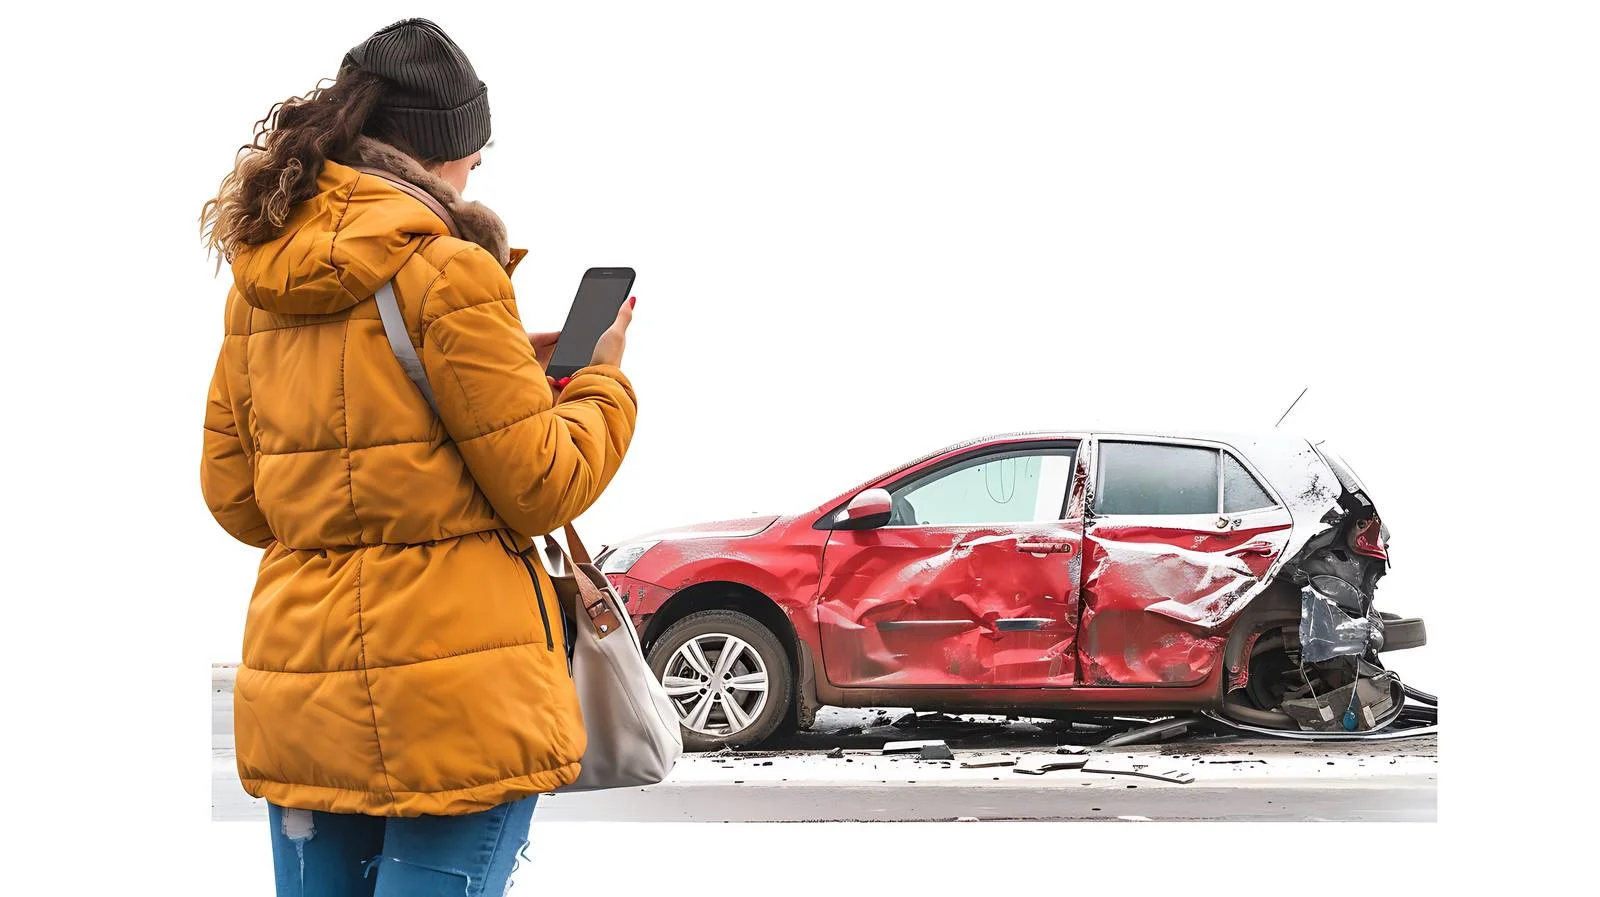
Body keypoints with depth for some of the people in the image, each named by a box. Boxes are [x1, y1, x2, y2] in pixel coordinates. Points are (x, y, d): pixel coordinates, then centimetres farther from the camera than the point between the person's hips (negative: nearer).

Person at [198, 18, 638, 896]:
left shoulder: (259, 283, 9)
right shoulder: (447, 271, -11)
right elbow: (543, 486, -8)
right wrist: (604, 381, 11)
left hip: (297, 704, 7)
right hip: (451, 700, -6)